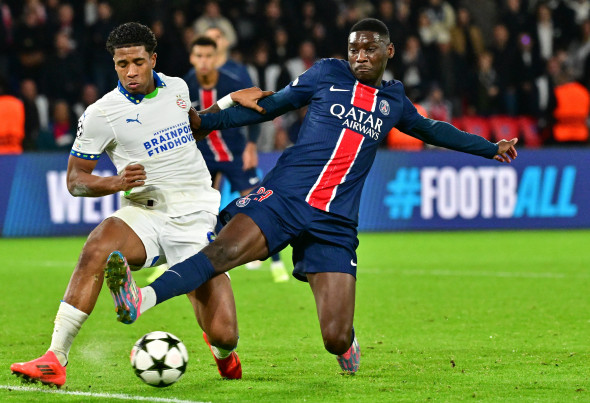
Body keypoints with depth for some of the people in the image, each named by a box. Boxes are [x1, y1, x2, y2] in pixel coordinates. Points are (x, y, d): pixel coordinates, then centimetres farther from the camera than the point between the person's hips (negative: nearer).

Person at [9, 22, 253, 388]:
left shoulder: (177, 88, 6)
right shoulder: (102, 114, -6)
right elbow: (75, 180, -4)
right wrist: (117, 182, -20)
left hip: (197, 220, 2)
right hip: (145, 216, -2)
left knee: (224, 335, -10)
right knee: (98, 247, -38)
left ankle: (223, 352, 33)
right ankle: (55, 360, -36)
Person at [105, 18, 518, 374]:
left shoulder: (393, 100, 19)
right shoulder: (328, 74, 10)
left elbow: (431, 129, 37)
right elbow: (270, 106, 14)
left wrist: (491, 148, 43)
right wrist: (207, 120, 5)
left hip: (336, 222, 2)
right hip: (284, 196, -2)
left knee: (336, 341, -7)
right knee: (222, 251, -33)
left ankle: (345, 339, 30)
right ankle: (141, 299, -44)